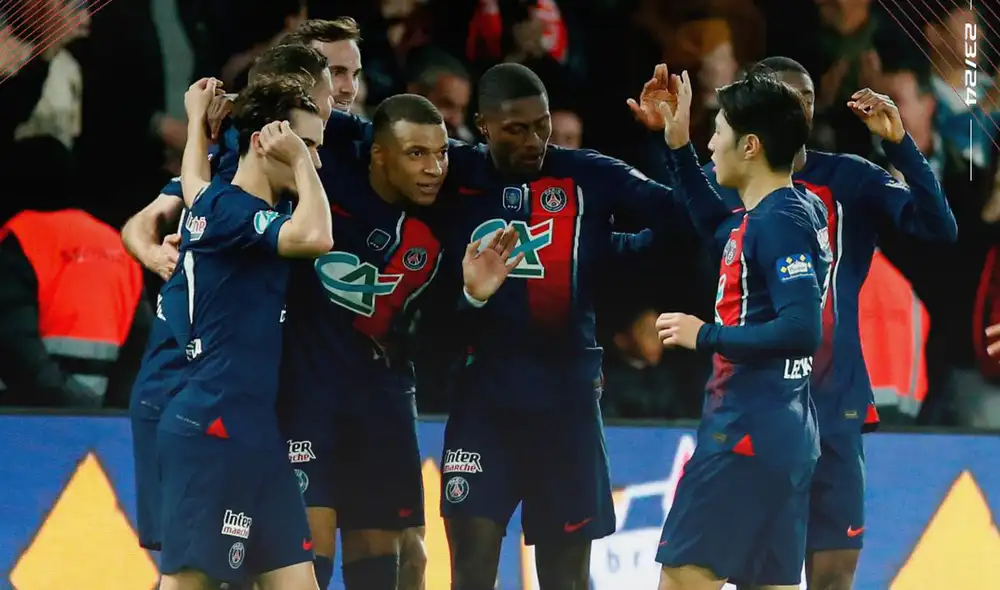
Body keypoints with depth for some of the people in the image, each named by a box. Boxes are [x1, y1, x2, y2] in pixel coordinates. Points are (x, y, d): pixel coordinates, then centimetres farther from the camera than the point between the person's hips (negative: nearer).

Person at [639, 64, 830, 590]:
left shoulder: (779, 222, -16)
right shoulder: (777, 213, 12)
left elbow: (800, 331, -24)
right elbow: (716, 229, 35)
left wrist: (704, 336, -15)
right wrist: (677, 143, 31)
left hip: (746, 433, -10)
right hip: (780, 434, 10)